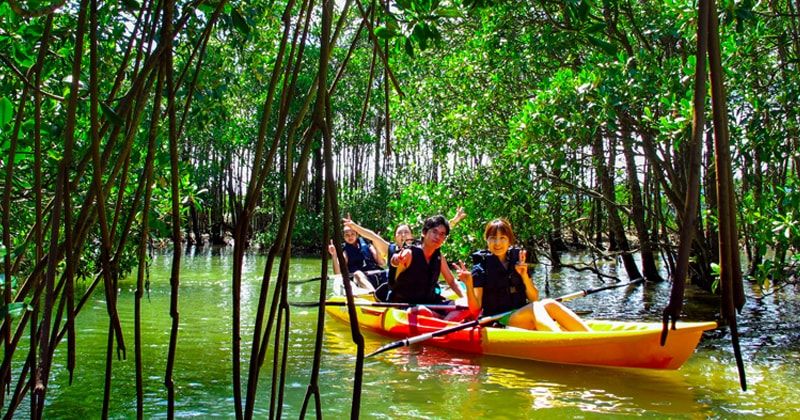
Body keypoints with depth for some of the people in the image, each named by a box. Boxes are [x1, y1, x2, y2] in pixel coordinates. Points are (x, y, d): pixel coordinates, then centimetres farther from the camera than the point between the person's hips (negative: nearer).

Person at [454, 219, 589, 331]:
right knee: (542, 306, -30)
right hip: (499, 323, -4)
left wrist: (524, 276, -8)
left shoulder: (517, 262, 12)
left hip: (522, 318, 5)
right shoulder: (481, 268, -1)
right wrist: (469, 285, -24)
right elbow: (475, 310, -7)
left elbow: (534, 298, 9)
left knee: (549, 305, -26)